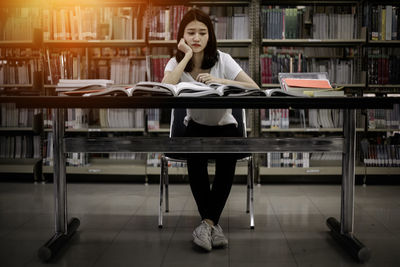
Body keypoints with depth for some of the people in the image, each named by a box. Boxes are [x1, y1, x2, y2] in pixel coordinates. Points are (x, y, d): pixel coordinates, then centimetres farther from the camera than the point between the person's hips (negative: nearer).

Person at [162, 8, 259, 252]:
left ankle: (208, 223, -23)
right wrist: (187, 56, -20)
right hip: (195, 126, 0)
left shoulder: (222, 59, -5)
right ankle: (213, 224, -25)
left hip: (225, 126, 0)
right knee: (195, 153, -33)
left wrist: (220, 81, -26)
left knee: (228, 154, -33)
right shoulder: (176, 62, -2)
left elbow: (254, 88, -16)